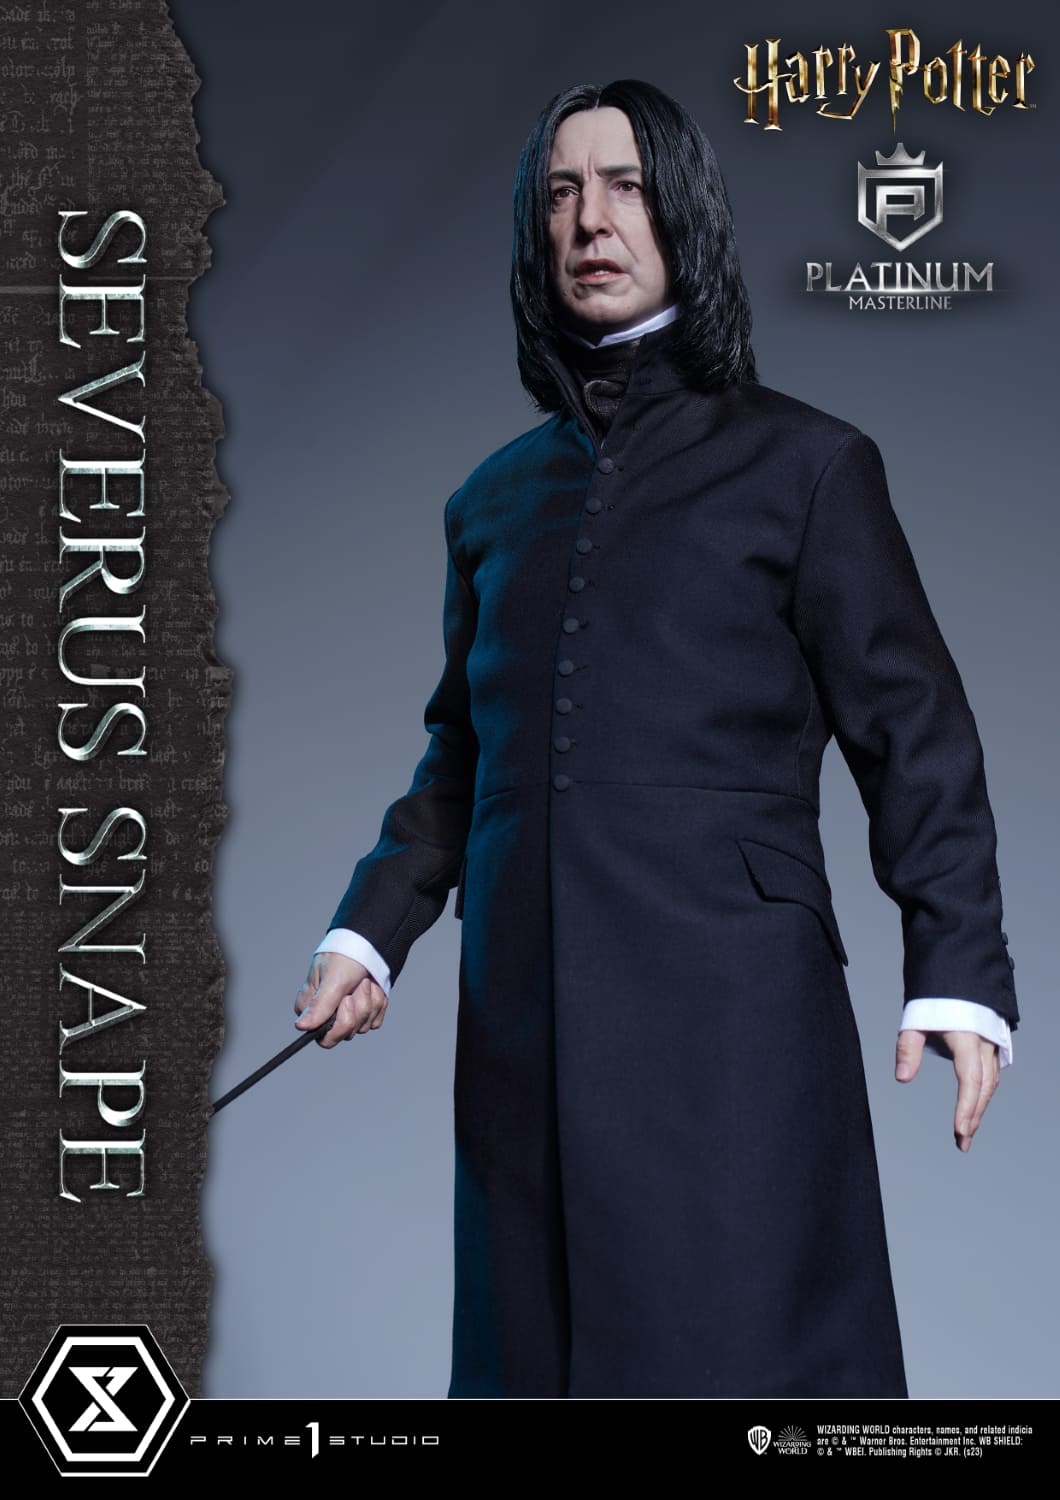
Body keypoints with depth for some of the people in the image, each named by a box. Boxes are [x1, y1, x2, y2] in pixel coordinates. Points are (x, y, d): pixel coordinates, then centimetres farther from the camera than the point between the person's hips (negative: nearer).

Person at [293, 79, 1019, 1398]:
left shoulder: (801, 463, 5)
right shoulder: (494, 498, 17)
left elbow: (910, 731, 1)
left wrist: (955, 972, -9)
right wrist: (371, 928, 8)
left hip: (731, 1004, -4)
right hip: (525, 1018, 4)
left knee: (737, 1345, -2)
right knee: (543, 1341, 9)